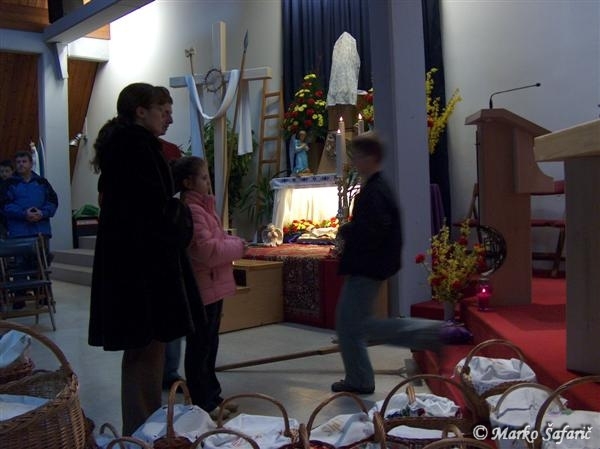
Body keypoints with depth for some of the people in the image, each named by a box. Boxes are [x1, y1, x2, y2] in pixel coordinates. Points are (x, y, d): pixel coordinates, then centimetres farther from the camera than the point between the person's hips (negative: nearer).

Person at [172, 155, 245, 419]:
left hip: (214, 288, 10)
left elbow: (217, 240, 22)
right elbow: (208, 251, -25)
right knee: (199, 348, 2)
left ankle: (212, 397, 31)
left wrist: (233, 242, 2)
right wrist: (238, 247, -11)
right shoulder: (192, 211, -18)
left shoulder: (203, 207, 15)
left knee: (209, 346, 19)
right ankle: (202, 403, 13)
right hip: (202, 290, -10)